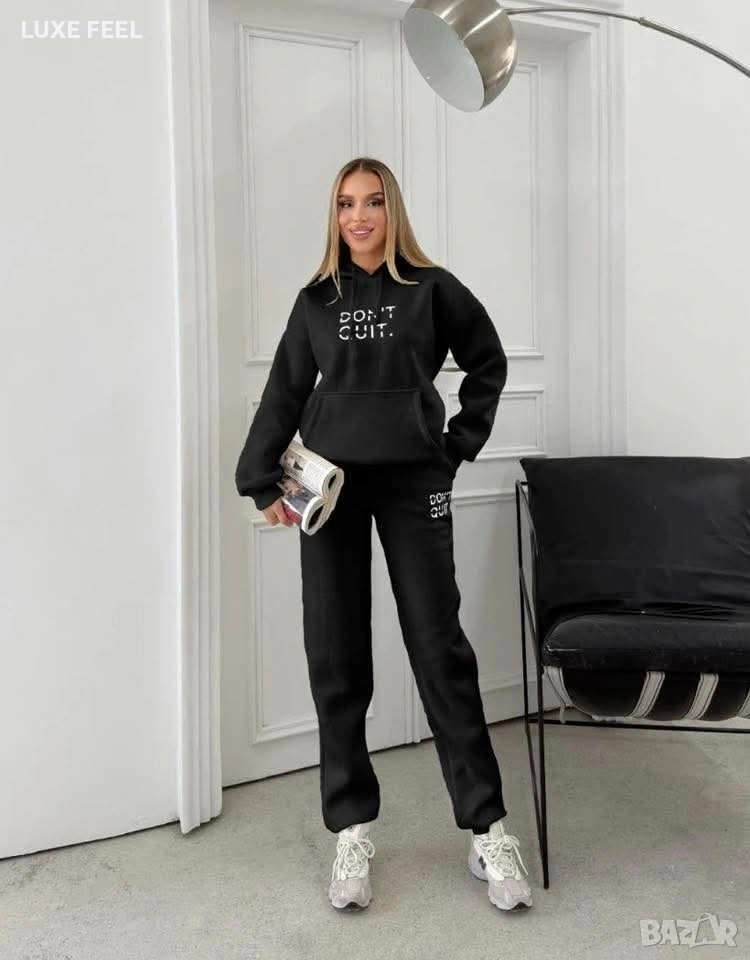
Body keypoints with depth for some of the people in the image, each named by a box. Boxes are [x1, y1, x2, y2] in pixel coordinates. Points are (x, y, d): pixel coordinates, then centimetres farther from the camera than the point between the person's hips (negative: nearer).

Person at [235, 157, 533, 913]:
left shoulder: (431, 289, 4)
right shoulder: (316, 300, 10)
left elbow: (487, 363, 13)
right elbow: (284, 394, 10)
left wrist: (459, 446, 6)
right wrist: (262, 480, 3)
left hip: (413, 483, -2)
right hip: (328, 482, 2)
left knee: (440, 649, -2)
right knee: (335, 658, 2)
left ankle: (487, 830, 9)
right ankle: (351, 830, 14)